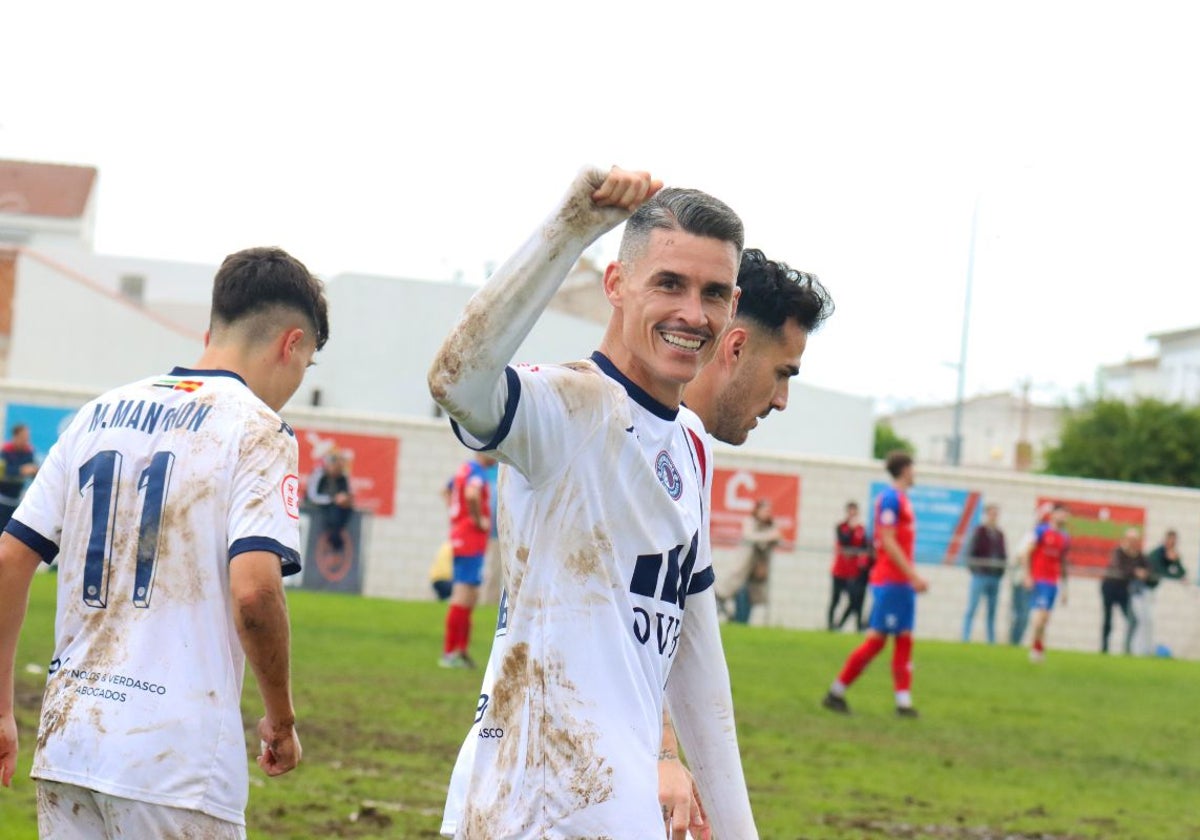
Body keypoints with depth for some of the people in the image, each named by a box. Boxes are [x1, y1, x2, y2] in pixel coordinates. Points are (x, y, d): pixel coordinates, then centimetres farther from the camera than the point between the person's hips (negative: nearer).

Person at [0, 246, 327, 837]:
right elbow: (254, 589, -18)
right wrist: (281, 719, -4)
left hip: (65, 742, 6)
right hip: (175, 761, -6)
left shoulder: (99, 413, 13)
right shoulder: (256, 429, -5)